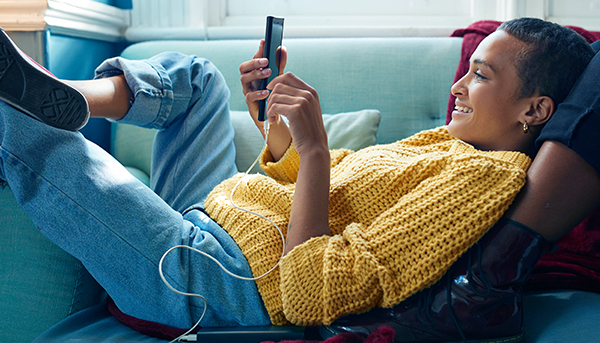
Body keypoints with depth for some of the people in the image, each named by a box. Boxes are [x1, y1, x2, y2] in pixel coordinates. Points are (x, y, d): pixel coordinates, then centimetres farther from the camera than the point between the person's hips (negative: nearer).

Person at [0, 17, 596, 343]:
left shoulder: (489, 174, -17)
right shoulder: (448, 140, 12)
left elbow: (314, 295, -27)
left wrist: (315, 146, -26)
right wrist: (272, 119, 1)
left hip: (223, 274, -9)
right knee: (194, 74, 18)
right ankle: (68, 97, 0)